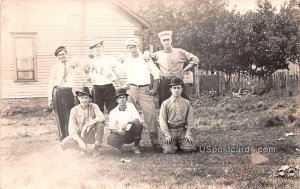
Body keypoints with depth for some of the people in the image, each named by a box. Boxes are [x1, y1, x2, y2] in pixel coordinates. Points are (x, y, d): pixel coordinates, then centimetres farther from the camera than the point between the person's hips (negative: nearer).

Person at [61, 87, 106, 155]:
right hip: (79, 136, 1)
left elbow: (102, 118, -24)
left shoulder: (93, 107, -6)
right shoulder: (74, 110, -7)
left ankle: (96, 148, -10)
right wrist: (80, 141, -28)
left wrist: (91, 122, -39)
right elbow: (72, 129, -14)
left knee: (100, 124, -29)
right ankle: (83, 148, 5)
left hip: (92, 135, -1)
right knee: (64, 143, -24)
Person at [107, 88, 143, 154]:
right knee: (110, 140, -32)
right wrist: (118, 131, -28)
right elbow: (112, 129, -6)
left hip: (131, 133, 1)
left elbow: (137, 120, -17)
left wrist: (127, 122, -34)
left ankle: (136, 147, -9)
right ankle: (120, 145, 7)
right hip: (120, 135, -1)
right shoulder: (113, 113, -6)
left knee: (138, 124, -30)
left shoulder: (130, 106, -5)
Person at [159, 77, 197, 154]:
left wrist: (188, 133, -5)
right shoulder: (165, 103, 1)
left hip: (182, 130, 2)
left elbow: (190, 120, 7)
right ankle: (167, 144, 16)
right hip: (170, 130, -2)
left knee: (188, 148, -17)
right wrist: (167, 135, -10)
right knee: (169, 150, -19)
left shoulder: (186, 103, 7)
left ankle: (180, 144, 16)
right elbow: (162, 121, -1)